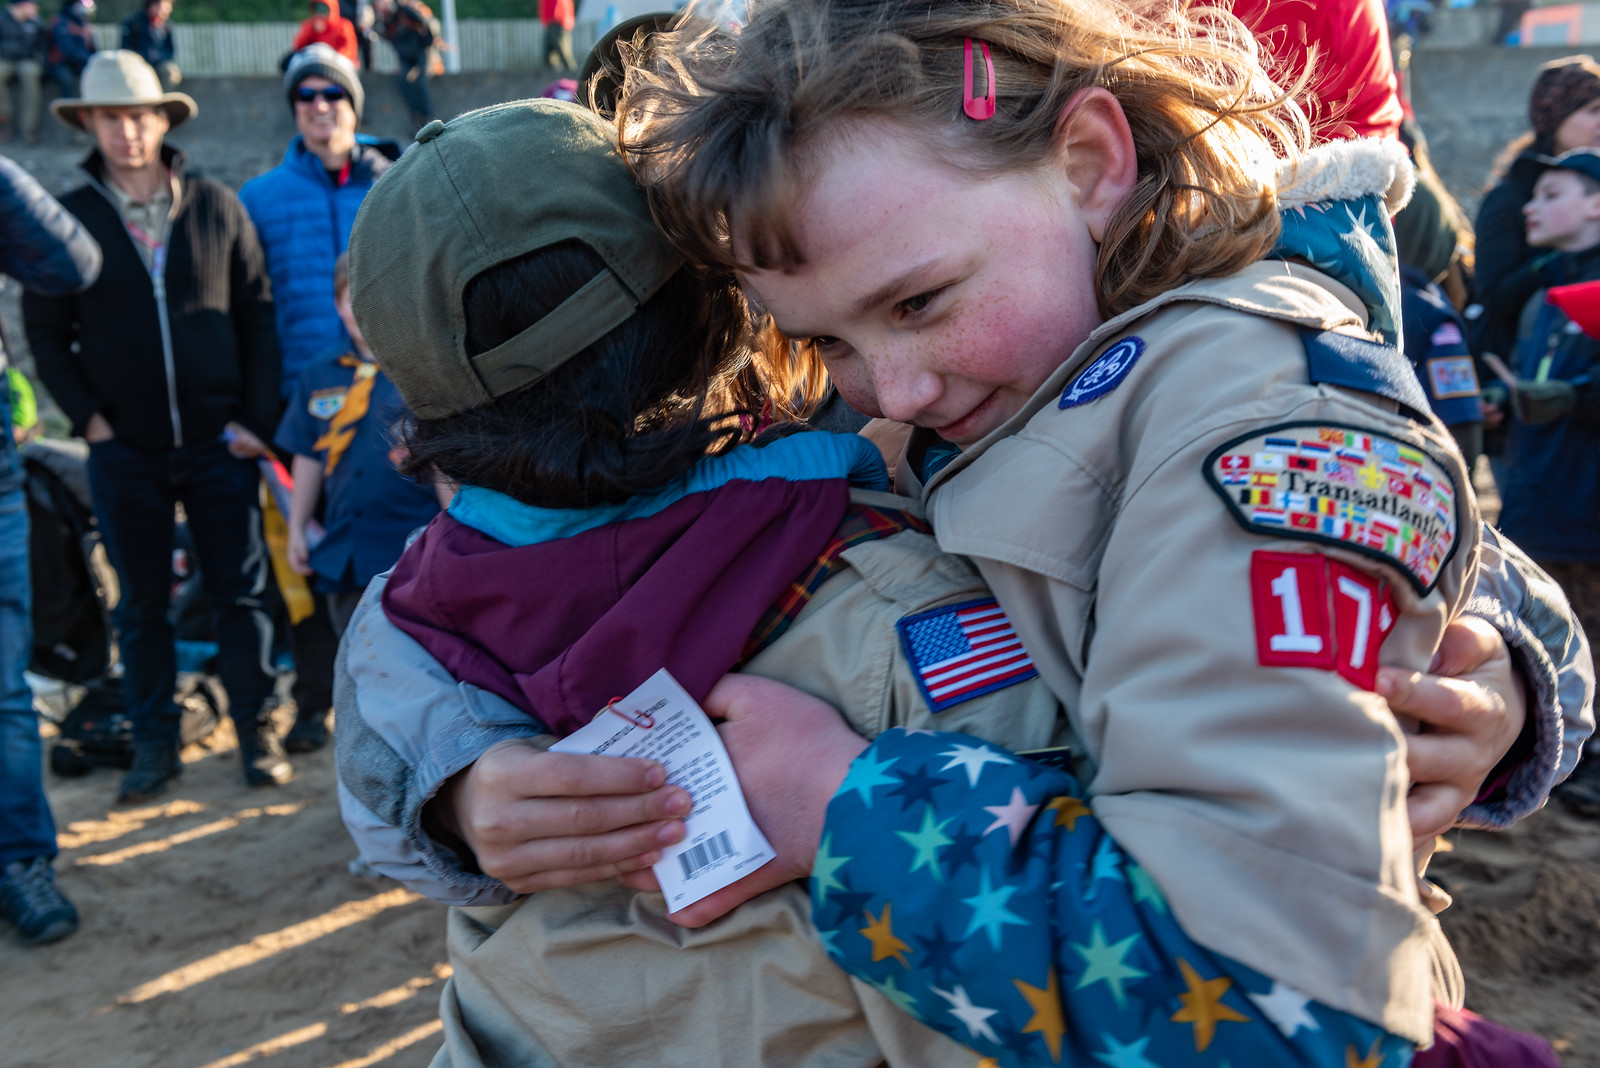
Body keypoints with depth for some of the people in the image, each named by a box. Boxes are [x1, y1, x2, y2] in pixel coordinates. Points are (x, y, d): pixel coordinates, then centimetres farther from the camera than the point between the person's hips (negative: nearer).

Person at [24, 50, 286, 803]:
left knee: (241, 593, 4)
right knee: (142, 605, 9)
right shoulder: (69, 219, 2)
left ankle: (256, 733, 17)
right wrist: (88, 420, -4)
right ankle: (154, 746, 20)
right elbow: (45, 332, 6)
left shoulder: (217, 207, 3)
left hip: (217, 441, 0)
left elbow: (257, 313, 3)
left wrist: (258, 417, -3)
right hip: (124, 451, 1)